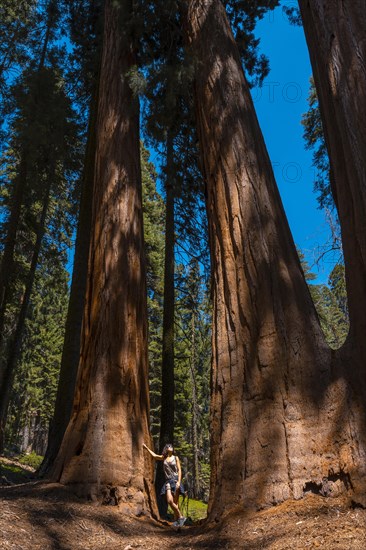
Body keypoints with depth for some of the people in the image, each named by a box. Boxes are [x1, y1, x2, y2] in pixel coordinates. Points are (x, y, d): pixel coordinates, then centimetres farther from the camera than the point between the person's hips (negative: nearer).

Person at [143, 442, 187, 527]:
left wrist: (179, 482, -10)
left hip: (175, 480, -2)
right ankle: (181, 517, 3)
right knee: (169, 501, -11)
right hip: (168, 481, 2)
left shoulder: (175, 458, 6)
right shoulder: (164, 458, 12)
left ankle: (178, 518, 4)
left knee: (175, 502, -9)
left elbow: (179, 470, 1)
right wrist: (146, 447, 24)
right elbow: (154, 455, 21)